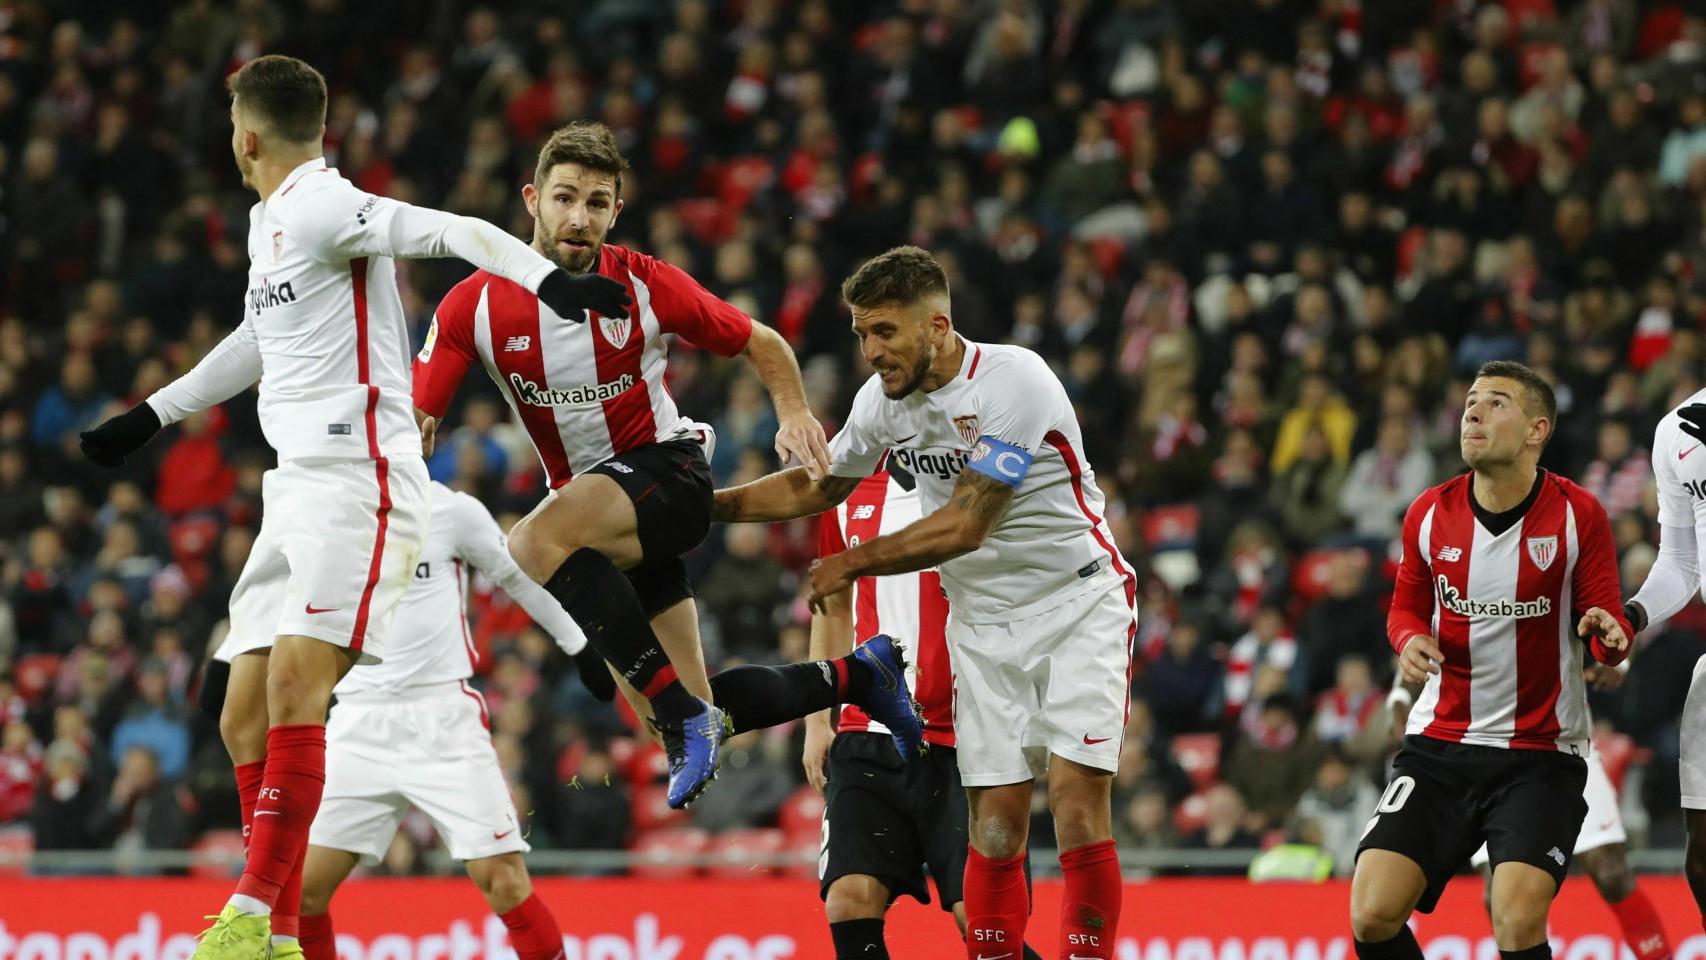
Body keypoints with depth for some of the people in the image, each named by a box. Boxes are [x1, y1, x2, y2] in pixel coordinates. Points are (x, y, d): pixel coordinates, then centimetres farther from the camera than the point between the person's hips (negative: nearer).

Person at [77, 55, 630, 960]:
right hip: (297, 487, 10)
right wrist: (150, 416, 49)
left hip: (357, 478, -10)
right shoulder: (269, 221, 20)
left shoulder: (322, 208, -9)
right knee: (247, 722, 5)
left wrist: (547, 278, -40)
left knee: (294, 683, -22)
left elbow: (454, 233, -22)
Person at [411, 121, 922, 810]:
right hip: (584, 493, 4)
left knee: (535, 543, -36)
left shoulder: (645, 285, -10)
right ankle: (857, 675, 22)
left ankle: (683, 710, -31)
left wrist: (794, 413, -14)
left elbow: (762, 343, 3)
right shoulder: (476, 304, -7)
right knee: (685, 723, 0)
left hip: (666, 468, -4)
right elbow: (412, 416, -10)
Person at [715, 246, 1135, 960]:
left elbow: (963, 527, -21)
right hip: (984, 623, 5)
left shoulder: (1013, 380, -21)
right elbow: (817, 486, 19)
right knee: (995, 822, -5)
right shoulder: (882, 399, 0)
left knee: (1077, 800, -16)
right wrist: (710, 504, 8)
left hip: (1078, 600, -5)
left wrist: (853, 564, -12)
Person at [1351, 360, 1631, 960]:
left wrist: (1609, 635, -27)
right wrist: (1410, 640, -6)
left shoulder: (1578, 515, -7)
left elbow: (1607, 625, -3)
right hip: (1439, 747, 3)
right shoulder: (1430, 513, 1)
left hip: (1540, 757, -3)